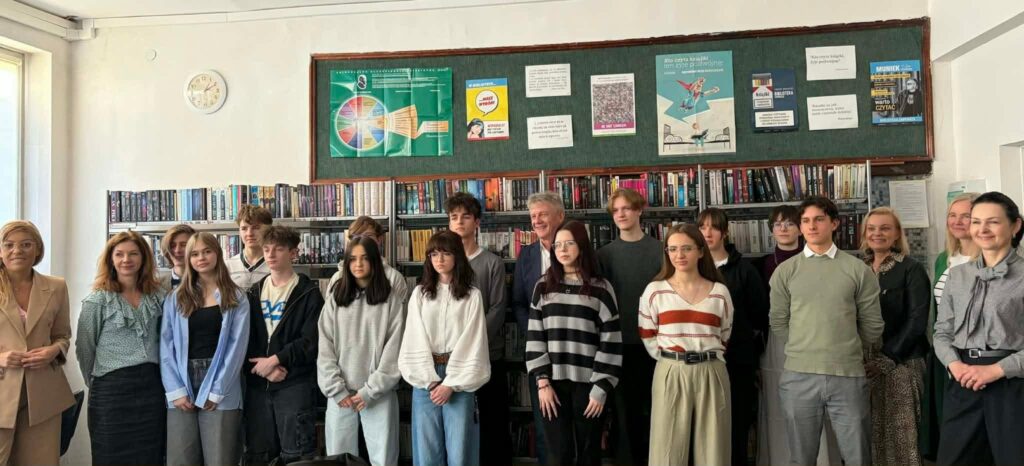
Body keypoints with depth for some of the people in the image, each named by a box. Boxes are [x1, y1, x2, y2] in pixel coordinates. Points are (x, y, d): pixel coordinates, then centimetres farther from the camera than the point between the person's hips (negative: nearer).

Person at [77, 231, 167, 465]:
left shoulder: (158, 296, 7)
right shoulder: (97, 301, -4)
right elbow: (84, 349, 1)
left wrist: (149, 376, 10)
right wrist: (97, 384, 7)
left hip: (152, 386, 3)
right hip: (112, 390, -3)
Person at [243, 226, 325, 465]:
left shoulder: (308, 293, -2)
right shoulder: (254, 293, 13)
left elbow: (311, 341, -10)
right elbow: (244, 338, 6)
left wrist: (275, 359, -14)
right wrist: (264, 368, -9)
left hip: (295, 384, -5)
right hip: (257, 385, 5)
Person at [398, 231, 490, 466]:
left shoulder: (472, 295, 1)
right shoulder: (419, 294, 8)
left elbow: (472, 343, -4)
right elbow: (415, 340, 2)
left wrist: (450, 384, -10)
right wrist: (430, 381, -8)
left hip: (459, 378, -2)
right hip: (425, 377, 2)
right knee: (427, 447, 5)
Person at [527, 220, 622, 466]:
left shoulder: (601, 288, 0)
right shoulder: (544, 286, 7)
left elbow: (610, 341, -3)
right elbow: (535, 335, 4)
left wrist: (601, 388, -7)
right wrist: (542, 381, -4)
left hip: (587, 383, -1)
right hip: (553, 382, 1)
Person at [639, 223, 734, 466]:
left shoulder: (720, 291, 5)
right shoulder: (655, 290, 1)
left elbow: (724, 338, 13)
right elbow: (648, 338, 5)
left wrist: (707, 359, 6)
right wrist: (670, 358, -1)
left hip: (711, 375, 1)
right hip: (670, 375, -1)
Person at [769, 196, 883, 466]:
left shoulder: (858, 270, 1)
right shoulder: (785, 271, 2)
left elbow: (872, 325, 6)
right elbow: (778, 322, 7)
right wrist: (804, 348, 10)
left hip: (848, 375, 0)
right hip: (799, 376, 1)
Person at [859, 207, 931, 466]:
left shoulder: (911, 269, -3)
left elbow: (917, 321, -10)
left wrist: (887, 359, -15)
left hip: (900, 364, -4)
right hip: (864, 364, 4)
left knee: (901, 436, -2)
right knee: (871, 436, 8)